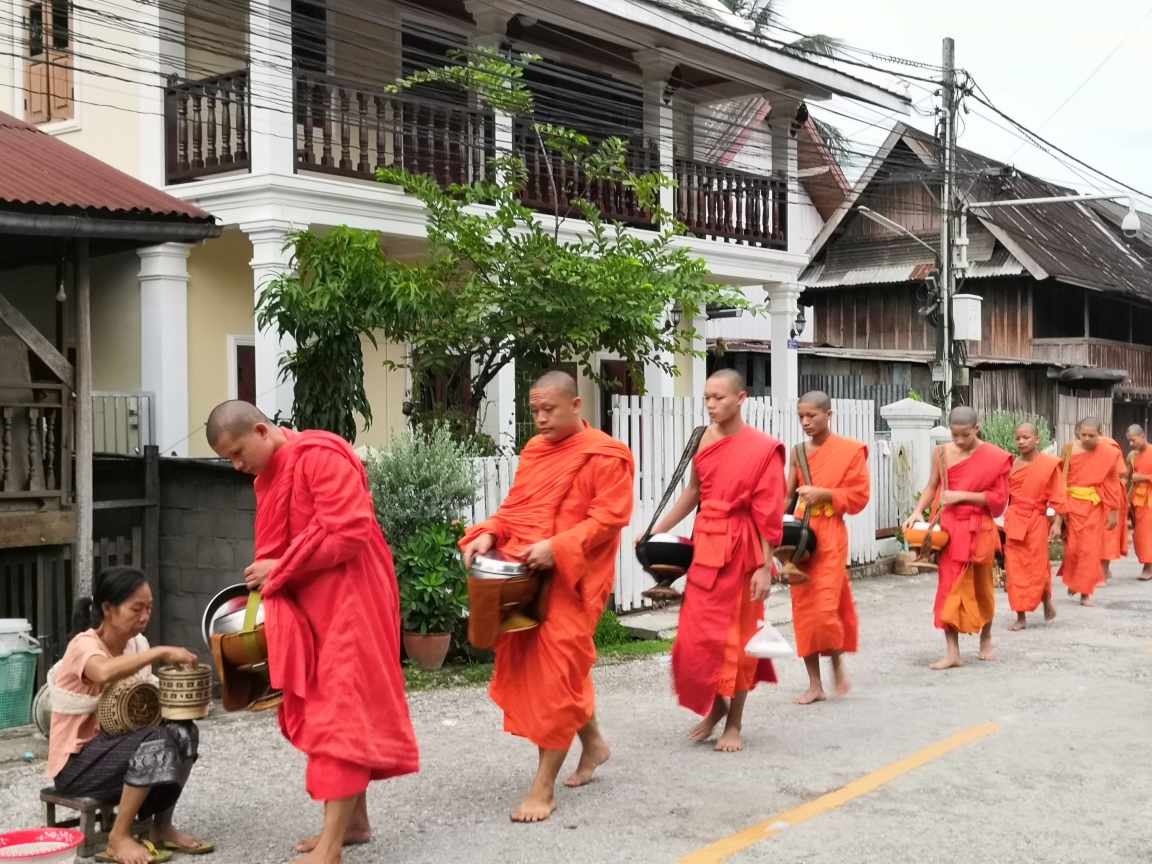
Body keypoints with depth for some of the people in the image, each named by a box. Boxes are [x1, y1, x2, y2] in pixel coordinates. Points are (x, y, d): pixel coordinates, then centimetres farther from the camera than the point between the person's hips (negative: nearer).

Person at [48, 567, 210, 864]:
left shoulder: (136, 643, 2)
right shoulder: (84, 645, -20)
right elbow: (105, 673, -45)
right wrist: (161, 652, -42)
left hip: (114, 744, 7)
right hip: (76, 762, -7)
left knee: (183, 731, -16)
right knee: (156, 742, -30)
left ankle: (162, 827, 0)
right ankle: (118, 838, -16)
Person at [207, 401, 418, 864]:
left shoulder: (321, 456, -17)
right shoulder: (267, 475, 13)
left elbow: (348, 531, -25)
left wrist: (280, 569, -17)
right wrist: (266, 581, 3)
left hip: (347, 602, -9)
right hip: (310, 606, 9)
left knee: (340, 711, -9)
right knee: (333, 709, 12)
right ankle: (353, 820, 23)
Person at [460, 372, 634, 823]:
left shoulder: (606, 456, -8)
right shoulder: (534, 450, 13)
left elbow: (608, 517, -15)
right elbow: (515, 507, 17)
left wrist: (557, 548, -25)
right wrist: (488, 534, -3)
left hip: (570, 579, -8)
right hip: (524, 575, 8)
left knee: (555, 673, -6)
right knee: (529, 667, 15)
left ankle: (544, 788, 1)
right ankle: (592, 742, 37)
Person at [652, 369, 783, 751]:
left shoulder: (763, 449, -11)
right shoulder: (706, 440, 4)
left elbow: (768, 514, -11)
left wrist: (765, 567, -14)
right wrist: (657, 531, 14)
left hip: (740, 548, -5)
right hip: (704, 544, 5)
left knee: (736, 635, 5)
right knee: (695, 635, 6)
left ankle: (734, 723, 19)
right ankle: (714, 705, 29)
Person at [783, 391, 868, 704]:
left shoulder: (850, 450, -3)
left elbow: (859, 496, -4)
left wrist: (824, 494, -16)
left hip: (831, 535, -5)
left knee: (825, 607, -11)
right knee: (803, 608, 4)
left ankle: (838, 665, 17)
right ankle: (815, 684, 12)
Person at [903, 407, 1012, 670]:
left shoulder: (995, 458, -7)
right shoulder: (942, 453, 0)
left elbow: (999, 497, -8)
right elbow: (932, 487, 8)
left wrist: (962, 495, -17)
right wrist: (918, 512, -8)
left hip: (980, 529, -2)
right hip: (950, 528, 2)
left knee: (981, 586, 12)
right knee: (949, 587, -4)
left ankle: (986, 640, 34)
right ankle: (952, 652, -3)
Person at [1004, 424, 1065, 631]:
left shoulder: (1049, 464, -6)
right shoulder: (1012, 465, 4)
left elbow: (1057, 497, -5)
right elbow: (1004, 494, 6)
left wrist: (1057, 523, -9)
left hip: (1037, 521, -3)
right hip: (1014, 521, 3)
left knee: (1037, 567, 3)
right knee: (1015, 569, 2)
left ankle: (1047, 600, 31)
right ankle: (1021, 616, 7)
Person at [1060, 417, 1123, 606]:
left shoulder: (1108, 454, -6)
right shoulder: (1070, 450, -4)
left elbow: (1113, 484, -1)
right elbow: (1061, 479, 0)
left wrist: (1114, 511, 1)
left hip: (1095, 506, 0)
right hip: (1072, 504, 0)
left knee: (1090, 549, 2)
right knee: (1072, 547, 0)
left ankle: (1085, 592, 9)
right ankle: (1072, 581, 27)